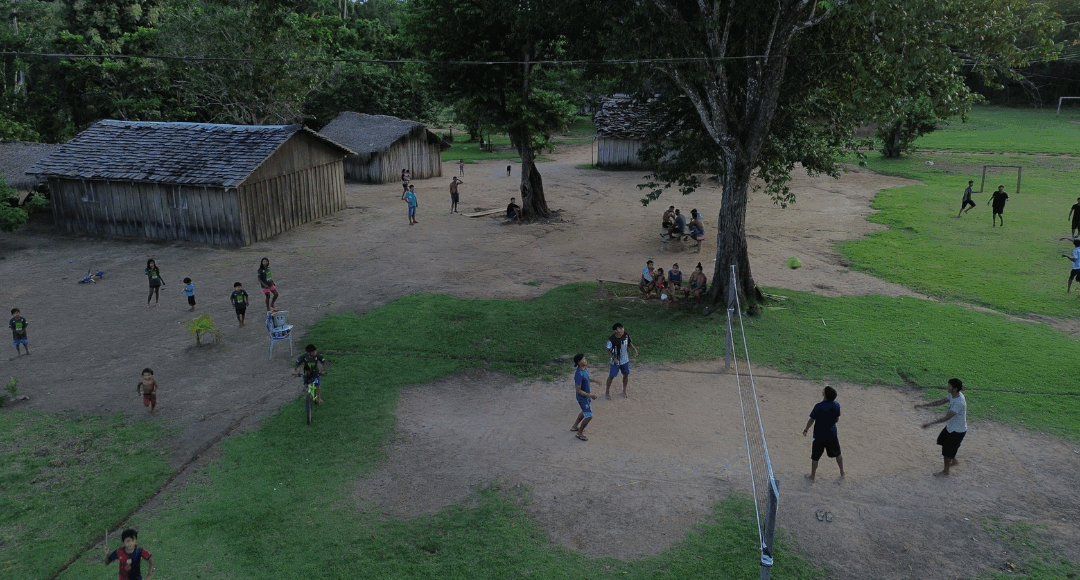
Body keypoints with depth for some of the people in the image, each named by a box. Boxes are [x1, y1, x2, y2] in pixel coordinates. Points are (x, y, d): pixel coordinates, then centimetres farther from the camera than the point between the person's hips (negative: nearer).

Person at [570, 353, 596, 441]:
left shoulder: (584, 369, -4)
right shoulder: (579, 374, -32)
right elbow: (578, 390, -28)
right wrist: (590, 395, -27)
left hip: (586, 395, 10)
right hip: (582, 397, -10)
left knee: (585, 412, 28)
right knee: (589, 416, -4)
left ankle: (575, 426, 46)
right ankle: (579, 433, 14)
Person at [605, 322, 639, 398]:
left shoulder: (626, 335, -12)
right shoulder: (611, 339, -25)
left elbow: (629, 343, 7)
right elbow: (609, 349, -13)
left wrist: (634, 349, -9)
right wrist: (614, 358, -22)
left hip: (625, 360, 4)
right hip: (616, 361, -4)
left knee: (626, 375, 15)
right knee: (611, 376, 6)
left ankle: (624, 390, 37)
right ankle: (607, 391, 27)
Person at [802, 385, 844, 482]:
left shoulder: (818, 407, -24)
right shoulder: (836, 405, -11)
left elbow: (811, 420, -15)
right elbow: (837, 419, 2)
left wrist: (806, 430, 1)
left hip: (819, 435, -4)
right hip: (832, 434, 4)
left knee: (815, 457, 11)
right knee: (837, 454, 25)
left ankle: (812, 476, 22)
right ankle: (842, 472, 39)